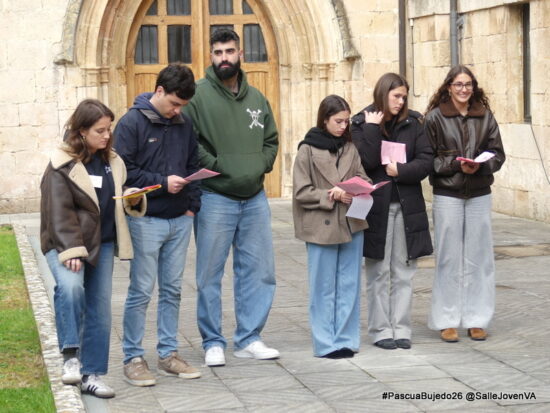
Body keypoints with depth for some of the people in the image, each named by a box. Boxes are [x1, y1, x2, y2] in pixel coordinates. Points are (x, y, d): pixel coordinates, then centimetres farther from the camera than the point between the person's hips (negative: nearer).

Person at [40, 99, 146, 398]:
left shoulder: (112, 162, 11)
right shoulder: (63, 165, -8)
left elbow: (118, 203, 22)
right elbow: (59, 212, -14)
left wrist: (133, 199, -2)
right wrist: (71, 250, -23)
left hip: (103, 244, 6)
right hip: (66, 242, -6)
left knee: (100, 312, 6)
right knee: (70, 286, -34)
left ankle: (91, 375, 16)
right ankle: (71, 355, -22)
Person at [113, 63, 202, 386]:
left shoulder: (184, 124, 10)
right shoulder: (132, 123, -7)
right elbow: (124, 171, -12)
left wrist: (193, 204, 6)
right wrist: (162, 183, -17)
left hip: (180, 220, 6)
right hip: (146, 221, -6)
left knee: (173, 290, 11)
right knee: (141, 292, -2)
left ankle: (169, 353, 20)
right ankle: (134, 358, 6)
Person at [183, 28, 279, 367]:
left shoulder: (256, 98, 12)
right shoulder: (198, 94, -5)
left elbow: (271, 141, 19)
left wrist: (260, 166, 2)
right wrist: (219, 167, -16)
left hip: (255, 197, 5)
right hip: (215, 198, -5)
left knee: (259, 271, 8)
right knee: (210, 275, 2)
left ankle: (249, 338, 18)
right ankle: (213, 343, 13)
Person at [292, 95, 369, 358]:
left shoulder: (350, 148, 10)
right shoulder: (308, 150, -3)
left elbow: (363, 178, 13)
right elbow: (301, 192, -6)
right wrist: (331, 196, -16)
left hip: (351, 224, 4)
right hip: (321, 226, -4)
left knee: (349, 285, 7)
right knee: (324, 287, 2)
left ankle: (346, 339, 16)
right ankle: (326, 343, 9)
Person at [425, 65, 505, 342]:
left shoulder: (485, 116, 5)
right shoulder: (435, 117, -2)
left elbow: (498, 154, 6)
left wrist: (480, 165, -13)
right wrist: (456, 164, -16)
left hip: (479, 195, 3)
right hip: (447, 196, -3)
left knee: (478, 258, 6)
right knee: (449, 258, 2)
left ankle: (476, 319, 15)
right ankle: (447, 321, 10)